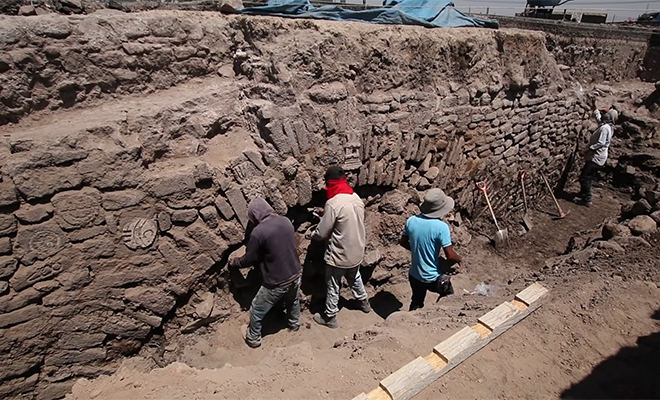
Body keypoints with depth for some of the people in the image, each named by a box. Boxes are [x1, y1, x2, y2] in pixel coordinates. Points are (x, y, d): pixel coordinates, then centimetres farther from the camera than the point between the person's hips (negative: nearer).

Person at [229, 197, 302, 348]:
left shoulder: (258, 232, -22)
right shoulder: (286, 221, -3)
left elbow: (249, 259, -9)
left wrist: (234, 263, 12)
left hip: (276, 283, -6)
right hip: (295, 274, 6)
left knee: (256, 311, 18)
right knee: (293, 300, 36)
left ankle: (253, 339, 37)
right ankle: (295, 324, 58)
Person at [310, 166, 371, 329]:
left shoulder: (333, 203, -26)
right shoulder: (356, 198, -2)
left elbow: (322, 233, -19)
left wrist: (312, 235, 4)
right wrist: (326, 215, 12)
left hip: (339, 255, -7)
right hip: (356, 251, 7)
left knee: (333, 287, 13)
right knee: (355, 278, 31)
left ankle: (330, 317, 30)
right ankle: (364, 302, 51)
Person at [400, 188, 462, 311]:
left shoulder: (411, 221, -11)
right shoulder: (441, 227, -25)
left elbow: (403, 242, 4)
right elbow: (450, 255, -23)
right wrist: (459, 258, -1)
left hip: (414, 275, 4)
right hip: (433, 278, -4)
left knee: (416, 304, 27)